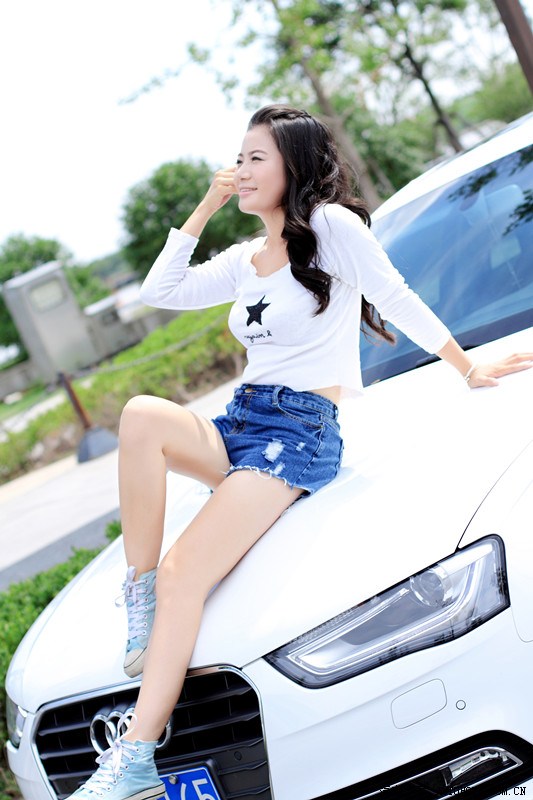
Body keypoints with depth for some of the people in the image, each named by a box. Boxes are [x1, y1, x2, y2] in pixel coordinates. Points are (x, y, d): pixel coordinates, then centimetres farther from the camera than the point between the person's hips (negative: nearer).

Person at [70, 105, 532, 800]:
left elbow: (398, 301, 2)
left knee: (183, 575, -23)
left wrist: (469, 368, 6)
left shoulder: (331, 225, -2)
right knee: (143, 415, -27)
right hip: (240, 424, 7)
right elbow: (159, 292, 16)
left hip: (302, 432, -7)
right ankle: (140, 595, -20)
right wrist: (206, 208, 14)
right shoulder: (245, 259, 20)